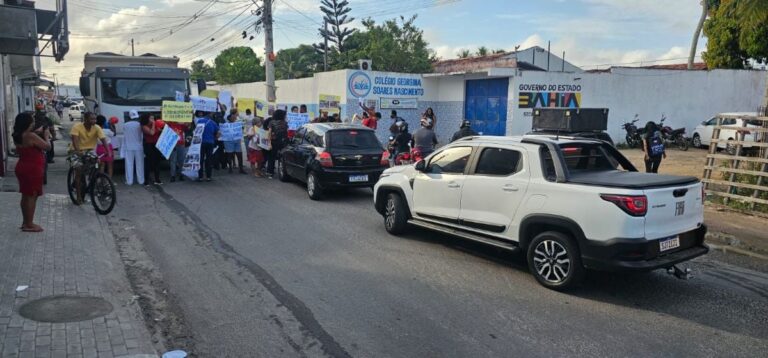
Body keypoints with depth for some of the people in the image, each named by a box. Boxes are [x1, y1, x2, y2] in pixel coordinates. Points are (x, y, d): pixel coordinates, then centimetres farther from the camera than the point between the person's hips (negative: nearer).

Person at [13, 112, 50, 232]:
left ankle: (25, 222, 25)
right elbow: (47, 146, -16)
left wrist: (36, 133, 15)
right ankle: (29, 225, 4)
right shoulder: (31, 136, -21)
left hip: (22, 168, 9)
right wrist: (46, 135, 1)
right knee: (32, 197, -1)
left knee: (26, 196, 17)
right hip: (32, 170, -9)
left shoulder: (18, 136, 6)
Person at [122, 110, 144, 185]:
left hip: (128, 147, 1)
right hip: (138, 146, -1)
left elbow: (124, 136, 4)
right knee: (139, 164, 6)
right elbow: (142, 136, -2)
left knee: (129, 164, 5)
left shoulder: (125, 125, -3)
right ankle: (141, 180, 9)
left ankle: (129, 181, 6)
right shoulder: (139, 125, -8)